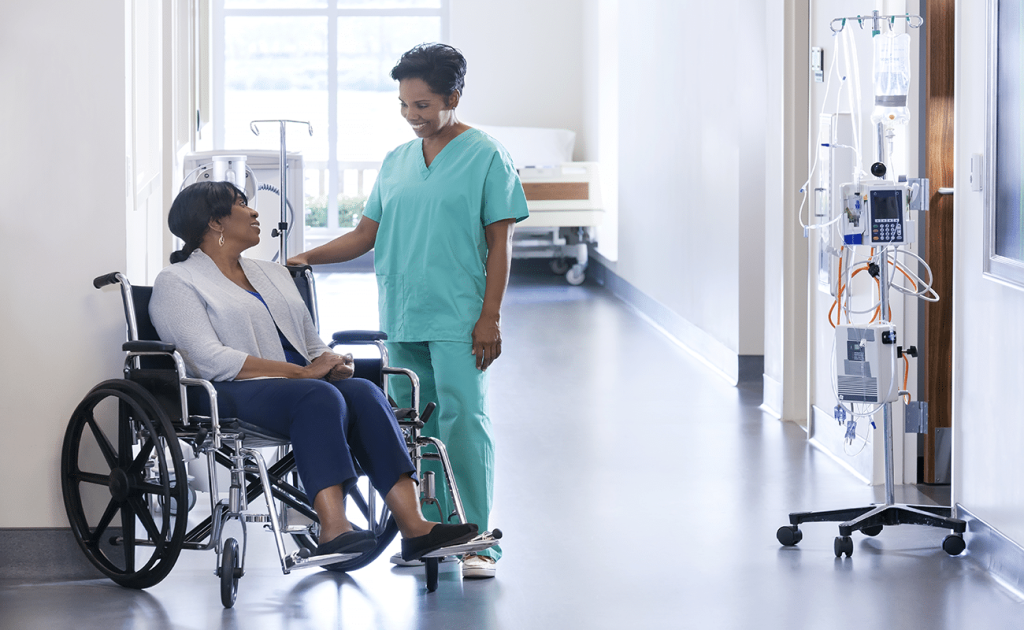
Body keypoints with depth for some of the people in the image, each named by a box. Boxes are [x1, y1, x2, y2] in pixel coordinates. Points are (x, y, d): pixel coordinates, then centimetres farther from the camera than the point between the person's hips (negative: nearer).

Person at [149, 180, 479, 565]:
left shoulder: (273, 274, 28)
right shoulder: (177, 282, 4)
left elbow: (313, 344, 27)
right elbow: (211, 360, -11)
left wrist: (332, 363, 0)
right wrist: (301, 372, -14)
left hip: (300, 383, 6)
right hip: (235, 393, -6)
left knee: (364, 392, -26)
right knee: (320, 397, -36)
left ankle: (414, 527, -39)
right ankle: (333, 530, -50)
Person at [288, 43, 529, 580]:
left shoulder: (486, 156, -2)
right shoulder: (396, 162, 14)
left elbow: (500, 242, -5)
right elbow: (366, 233, 15)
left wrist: (490, 318, -11)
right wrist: (305, 259, 1)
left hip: (458, 319, -6)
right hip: (401, 318, 6)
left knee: (462, 420, -9)